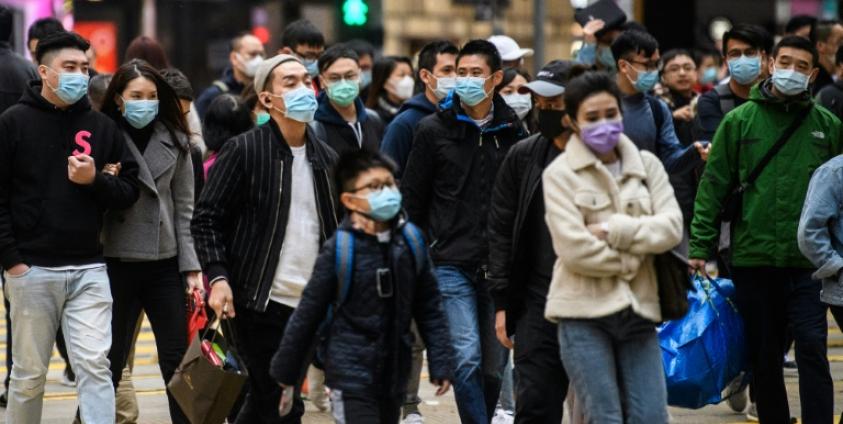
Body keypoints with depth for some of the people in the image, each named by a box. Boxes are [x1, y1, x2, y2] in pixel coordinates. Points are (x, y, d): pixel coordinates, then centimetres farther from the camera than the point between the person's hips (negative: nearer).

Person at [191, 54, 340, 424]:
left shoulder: (326, 158, 11)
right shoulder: (243, 151, -5)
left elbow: (338, 229, 18)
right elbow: (207, 220, -5)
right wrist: (218, 278, -17)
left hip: (309, 305, 6)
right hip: (260, 302, -5)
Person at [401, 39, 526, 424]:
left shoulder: (512, 132, 7)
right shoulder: (434, 130, 2)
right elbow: (411, 200, 5)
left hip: (499, 266, 2)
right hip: (451, 265, -2)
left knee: (494, 364, 6)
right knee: (467, 358, -14)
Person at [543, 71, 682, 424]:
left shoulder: (647, 165, 12)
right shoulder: (560, 173, 0)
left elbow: (671, 227, -2)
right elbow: (574, 248, -11)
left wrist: (612, 230, -10)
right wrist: (629, 261, -4)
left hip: (638, 309, 4)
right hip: (584, 312, -4)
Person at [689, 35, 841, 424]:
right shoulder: (739, 121, 3)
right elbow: (713, 185, 3)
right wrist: (700, 246, -3)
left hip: (808, 262, -1)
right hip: (752, 258, 1)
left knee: (812, 350, -9)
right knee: (763, 358, 9)